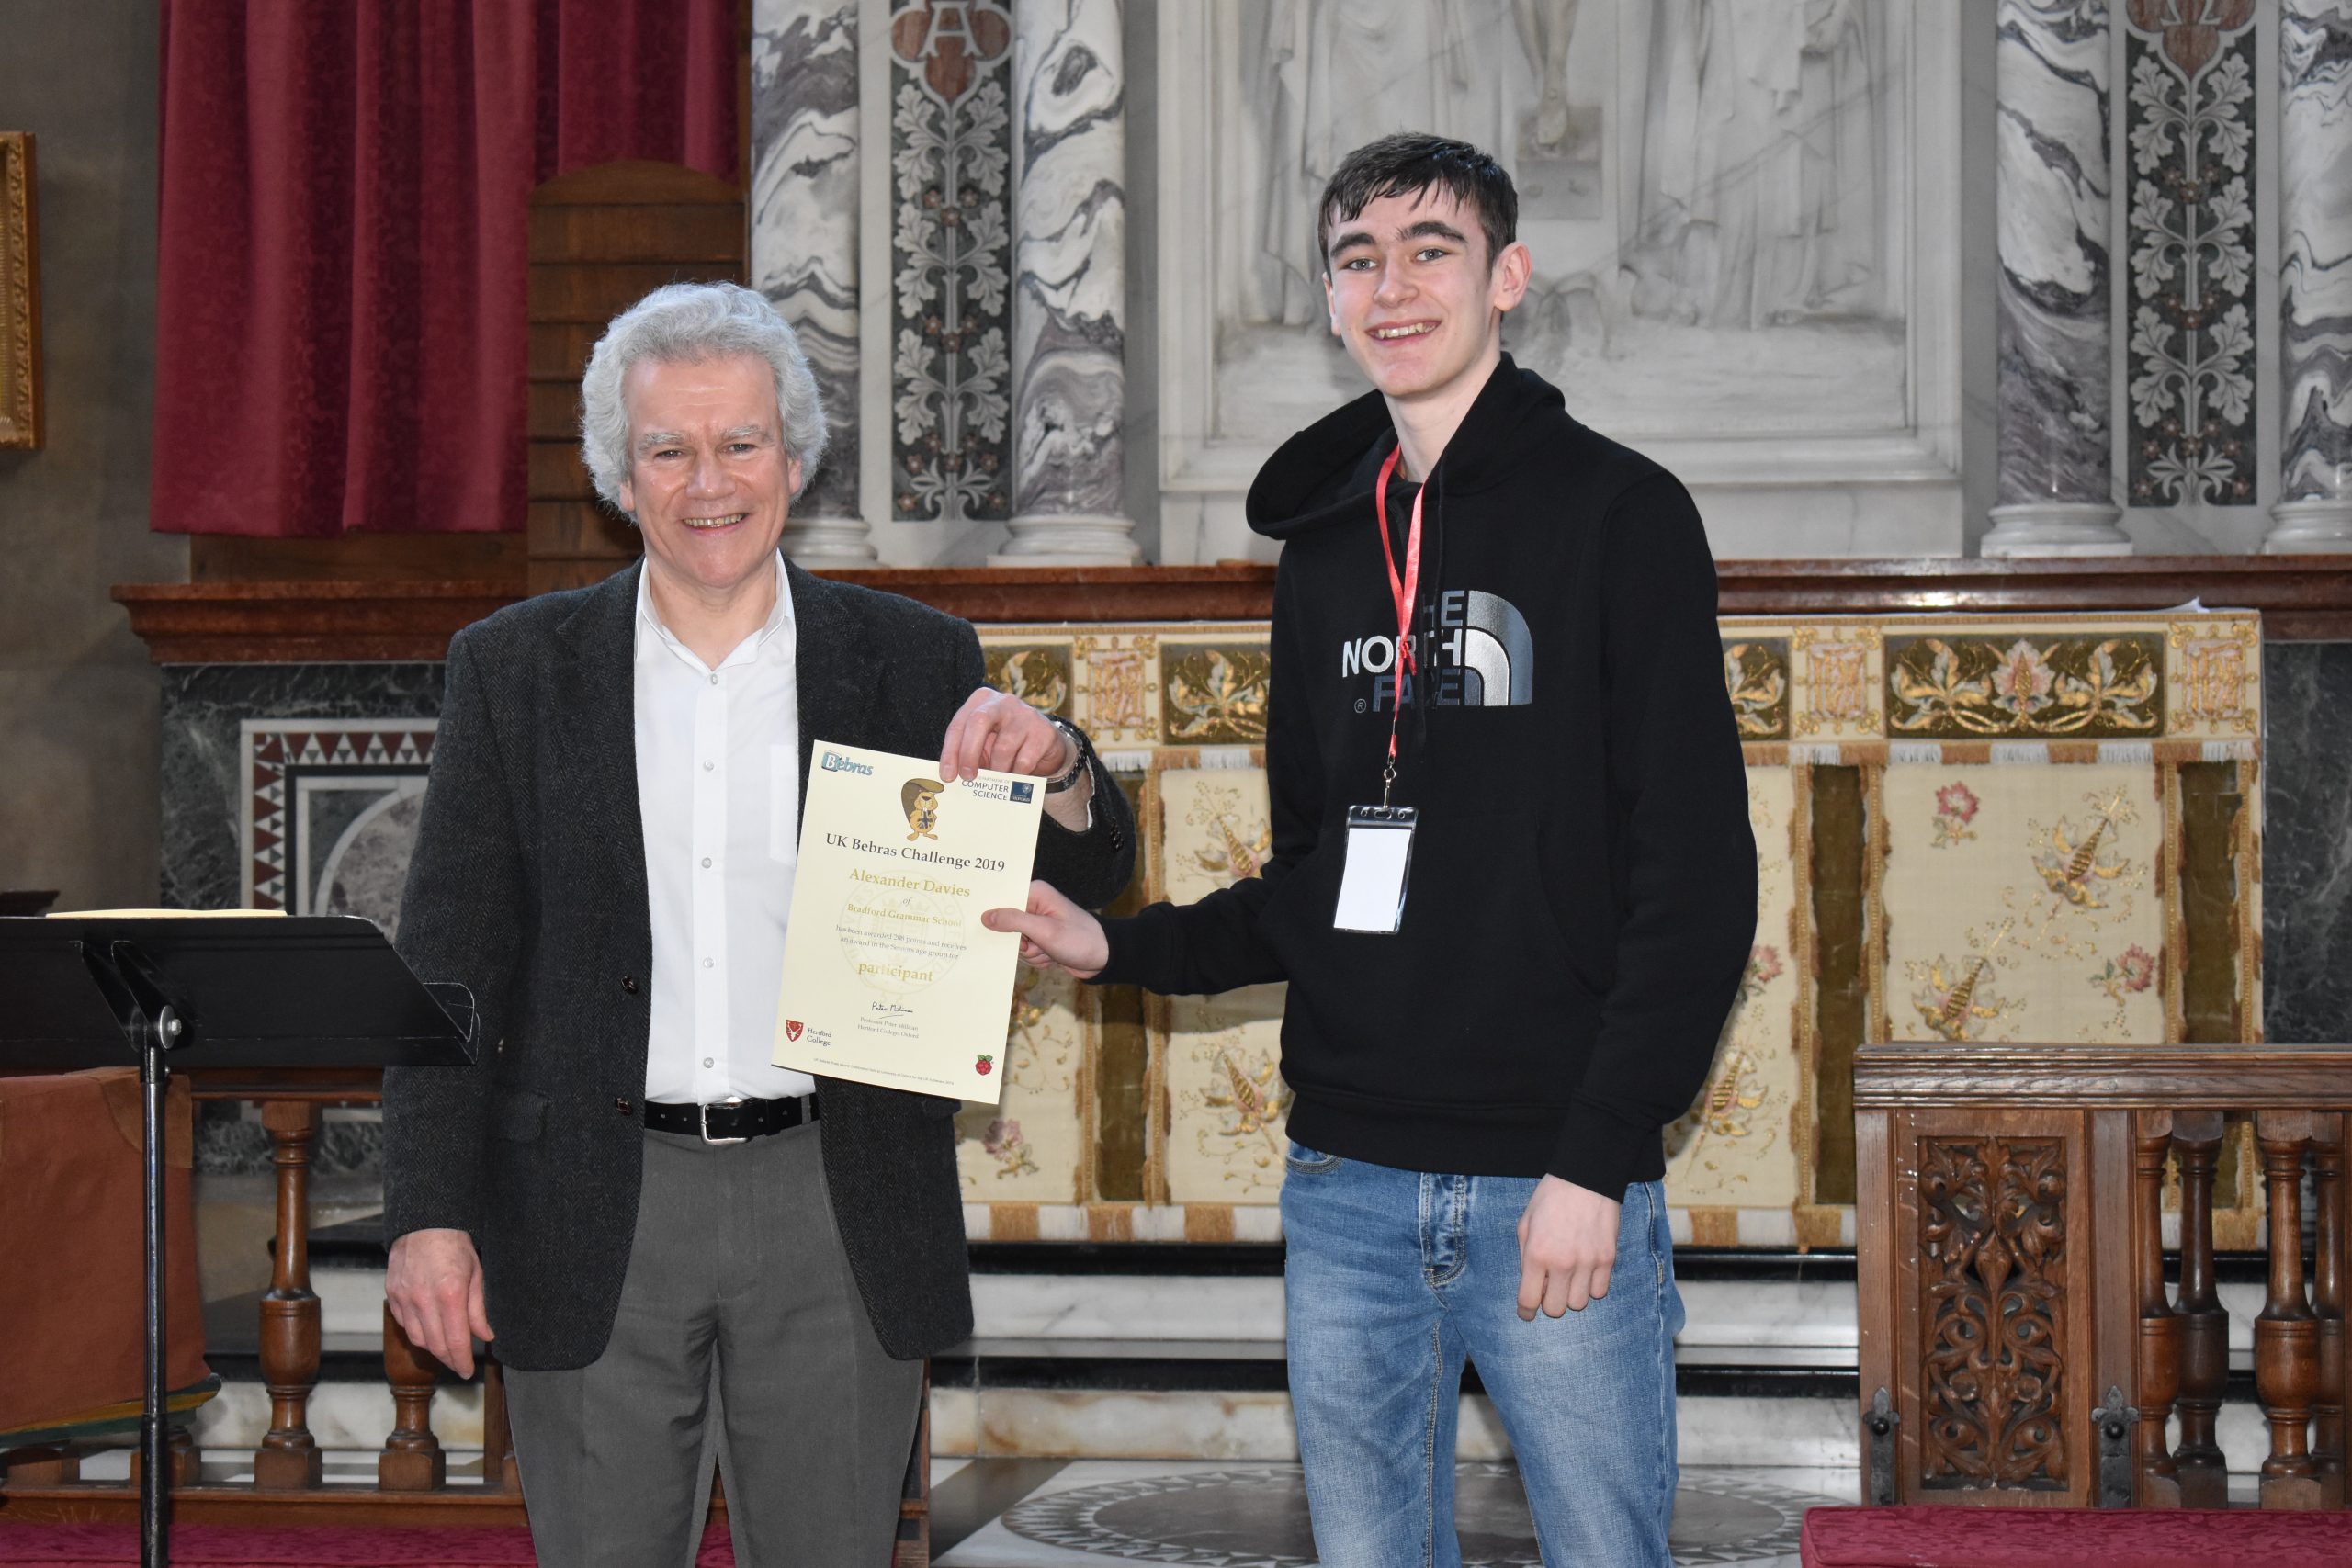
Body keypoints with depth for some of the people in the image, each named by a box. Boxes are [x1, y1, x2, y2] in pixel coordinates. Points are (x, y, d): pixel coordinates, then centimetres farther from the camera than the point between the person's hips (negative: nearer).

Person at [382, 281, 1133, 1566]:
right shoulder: (514, 670, 4)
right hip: (597, 1214, 0)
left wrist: (1052, 769, -18)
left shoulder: (912, 661, 5)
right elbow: (449, 960, 3)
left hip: (839, 1216, 1)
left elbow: (1085, 884, 4)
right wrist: (431, 1212, -5)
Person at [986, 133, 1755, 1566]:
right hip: (1348, 1189, 5)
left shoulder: (1618, 514, -4)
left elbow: (1700, 880, -10)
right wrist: (1118, 948, 3)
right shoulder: (1328, 549, 13)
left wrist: (1596, 1163, -16)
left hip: (1560, 1188, -5)